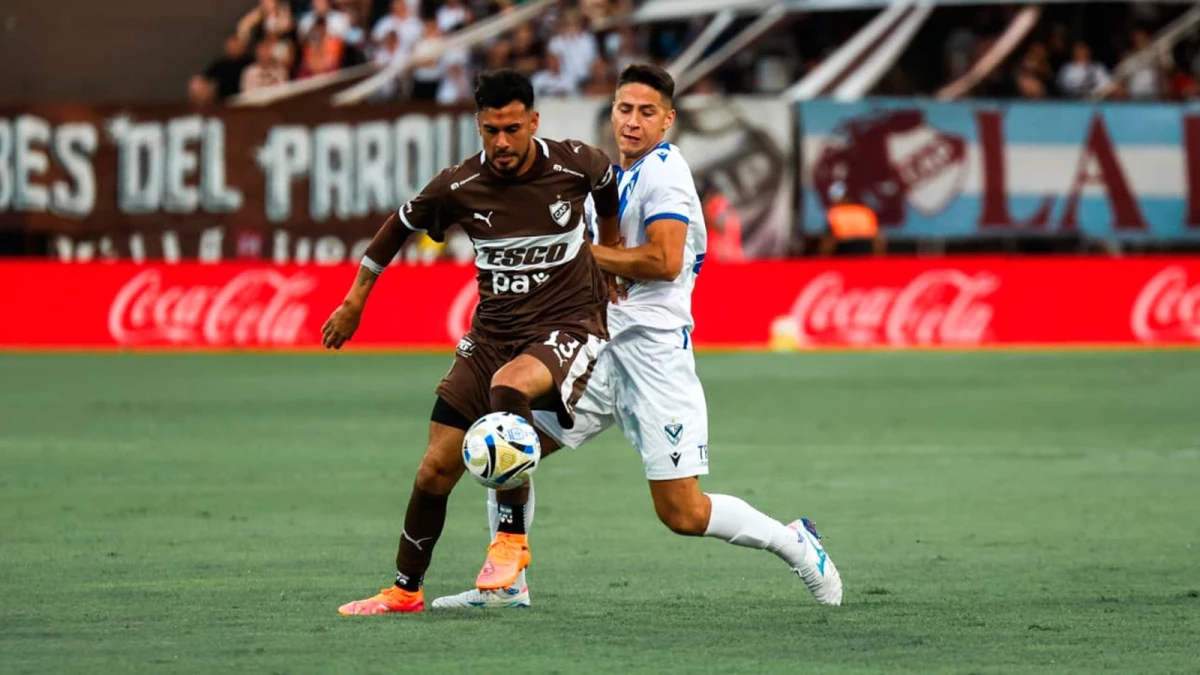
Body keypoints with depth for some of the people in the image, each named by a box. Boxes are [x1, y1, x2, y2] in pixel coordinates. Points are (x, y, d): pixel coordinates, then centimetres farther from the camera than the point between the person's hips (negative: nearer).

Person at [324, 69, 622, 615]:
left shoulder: (577, 164, -11)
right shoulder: (459, 187, -7)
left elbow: (610, 188, 15)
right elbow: (400, 226, 12)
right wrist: (354, 302, 18)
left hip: (568, 327, -4)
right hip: (493, 332, 4)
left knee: (507, 387, -37)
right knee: (437, 468, 1)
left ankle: (512, 537, -21)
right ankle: (405, 590, 22)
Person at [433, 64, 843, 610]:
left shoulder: (664, 170, -11)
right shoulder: (617, 174, 17)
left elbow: (664, 260, -23)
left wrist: (581, 252, -14)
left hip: (653, 353, -9)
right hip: (602, 348, 9)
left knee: (681, 512, -9)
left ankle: (795, 543, 11)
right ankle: (505, 585, 10)